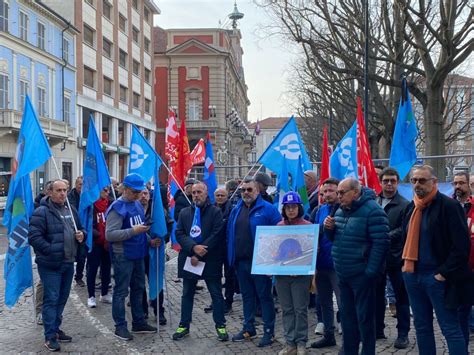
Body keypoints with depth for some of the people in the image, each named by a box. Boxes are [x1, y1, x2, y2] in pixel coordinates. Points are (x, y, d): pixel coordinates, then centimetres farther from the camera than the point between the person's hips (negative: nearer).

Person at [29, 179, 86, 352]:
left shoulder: (71, 210, 11)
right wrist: (51, 250, -23)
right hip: (50, 264, -7)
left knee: (62, 298, 15)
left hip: (68, 263, 7)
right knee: (51, 299, -4)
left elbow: (79, 228, 23)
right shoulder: (42, 212, -12)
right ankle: (50, 336, 3)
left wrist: (81, 235, 0)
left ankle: (55, 329, 29)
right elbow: (34, 236, -17)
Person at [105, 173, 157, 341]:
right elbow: (110, 234, -22)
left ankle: (138, 322, 27)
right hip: (123, 256, -8)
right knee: (121, 291, 1)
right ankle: (120, 326, 9)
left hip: (138, 254, 8)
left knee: (138, 289, 16)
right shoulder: (117, 208, -15)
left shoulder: (138, 205, 10)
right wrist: (133, 231, -25)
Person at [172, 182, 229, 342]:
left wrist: (199, 254, -15)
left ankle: (220, 326, 14)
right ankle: (184, 326, 21)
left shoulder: (215, 211, -2)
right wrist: (193, 247, -17)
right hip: (188, 259, 3)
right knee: (187, 294, 11)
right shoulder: (184, 212, 10)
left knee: (216, 294, 4)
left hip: (210, 260, -3)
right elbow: (179, 233, 0)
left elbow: (216, 235, -11)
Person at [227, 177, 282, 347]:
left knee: (264, 296, 2)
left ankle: (268, 331, 10)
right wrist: (231, 256, 8)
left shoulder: (268, 209, -8)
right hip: (241, 261, 6)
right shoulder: (236, 210, 11)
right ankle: (248, 328, 26)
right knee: (247, 295, 15)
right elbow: (230, 234, 16)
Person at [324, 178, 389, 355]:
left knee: (364, 317, 0)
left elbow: (381, 243, -18)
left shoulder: (372, 210, -14)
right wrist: (330, 228, -1)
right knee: (346, 315, 15)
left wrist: (370, 271, -18)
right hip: (342, 274, 8)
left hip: (361, 274, -8)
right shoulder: (341, 210, 11)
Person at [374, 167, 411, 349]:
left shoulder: (404, 205, -5)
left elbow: (403, 229, -13)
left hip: (396, 257, -4)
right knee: (377, 295, 13)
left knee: (401, 297, 5)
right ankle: (378, 330, 26)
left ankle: (403, 334, 13)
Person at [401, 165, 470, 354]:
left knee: (451, 329, -3)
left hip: (437, 276, -7)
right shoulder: (412, 207, 11)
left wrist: (444, 273, -17)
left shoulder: (449, 206, -12)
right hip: (413, 275, 7)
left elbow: (461, 245, -16)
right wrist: (405, 263, 12)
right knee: (421, 327, 15)